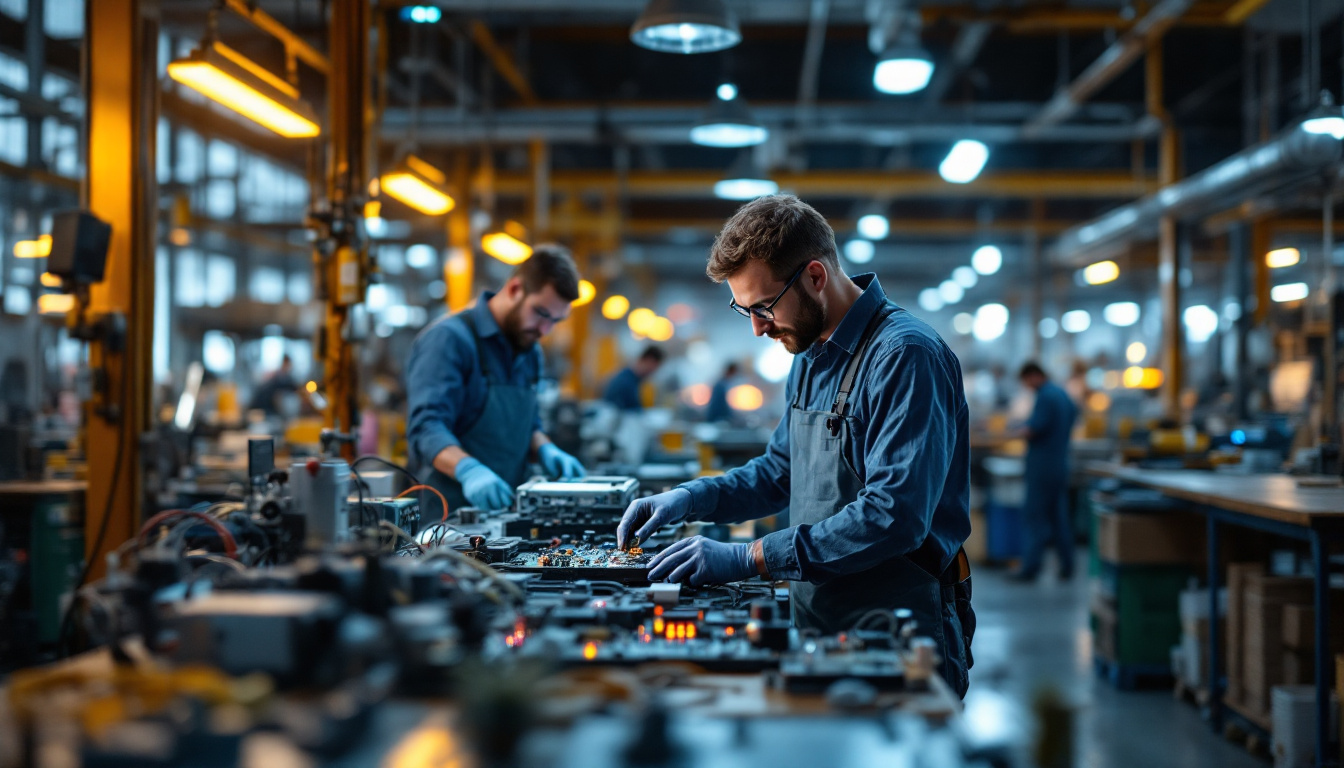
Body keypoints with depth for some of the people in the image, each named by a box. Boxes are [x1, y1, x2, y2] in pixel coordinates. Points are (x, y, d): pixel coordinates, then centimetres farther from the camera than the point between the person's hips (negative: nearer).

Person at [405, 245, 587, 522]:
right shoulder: (449, 338, -10)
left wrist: (545, 450, 6)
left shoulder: (531, 352, 17)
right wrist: (468, 470, -36)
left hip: (507, 507, 7)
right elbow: (426, 428, -20)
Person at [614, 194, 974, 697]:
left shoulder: (906, 357, -17)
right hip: (820, 630, 8)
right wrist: (692, 498, 9)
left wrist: (749, 558, -25)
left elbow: (893, 517, -25)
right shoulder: (811, 357, 14)